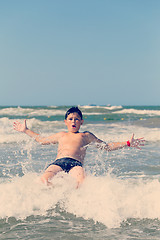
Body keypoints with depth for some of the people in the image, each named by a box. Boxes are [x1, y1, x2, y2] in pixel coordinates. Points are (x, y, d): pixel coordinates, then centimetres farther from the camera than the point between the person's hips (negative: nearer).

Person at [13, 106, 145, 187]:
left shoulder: (86, 135, 31)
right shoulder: (61, 135, 38)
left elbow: (107, 146, 30)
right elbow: (42, 140, 51)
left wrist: (128, 143, 20)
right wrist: (26, 130, 53)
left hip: (76, 164, -2)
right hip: (58, 163, 2)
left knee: (82, 183, -41)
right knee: (44, 180, -37)